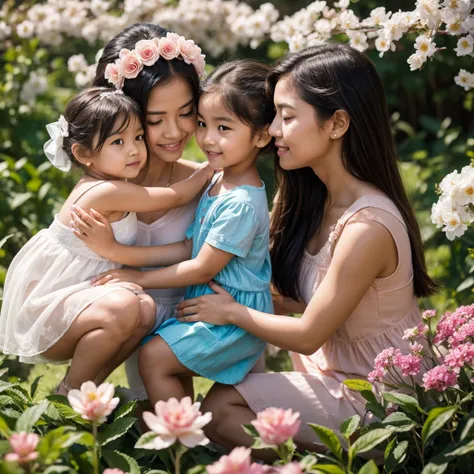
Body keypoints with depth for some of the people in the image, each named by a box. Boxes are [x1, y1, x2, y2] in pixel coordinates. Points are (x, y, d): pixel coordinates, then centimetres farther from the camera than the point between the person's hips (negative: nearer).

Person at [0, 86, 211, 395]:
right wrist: (211, 168, 0)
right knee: (124, 306, -30)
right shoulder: (107, 192, -22)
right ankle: (71, 392, -9)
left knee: (146, 310, -10)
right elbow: (176, 197, -12)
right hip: (40, 313, -9)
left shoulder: (117, 189, 4)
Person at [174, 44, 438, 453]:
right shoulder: (321, 199, -2)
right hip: (338, 365, 9)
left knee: (220, 408, -13)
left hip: (378, 398, -9)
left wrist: (231, 311, -7)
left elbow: (308, 335, -20)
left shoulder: (368, 226, -29)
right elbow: (308, 301, 3)